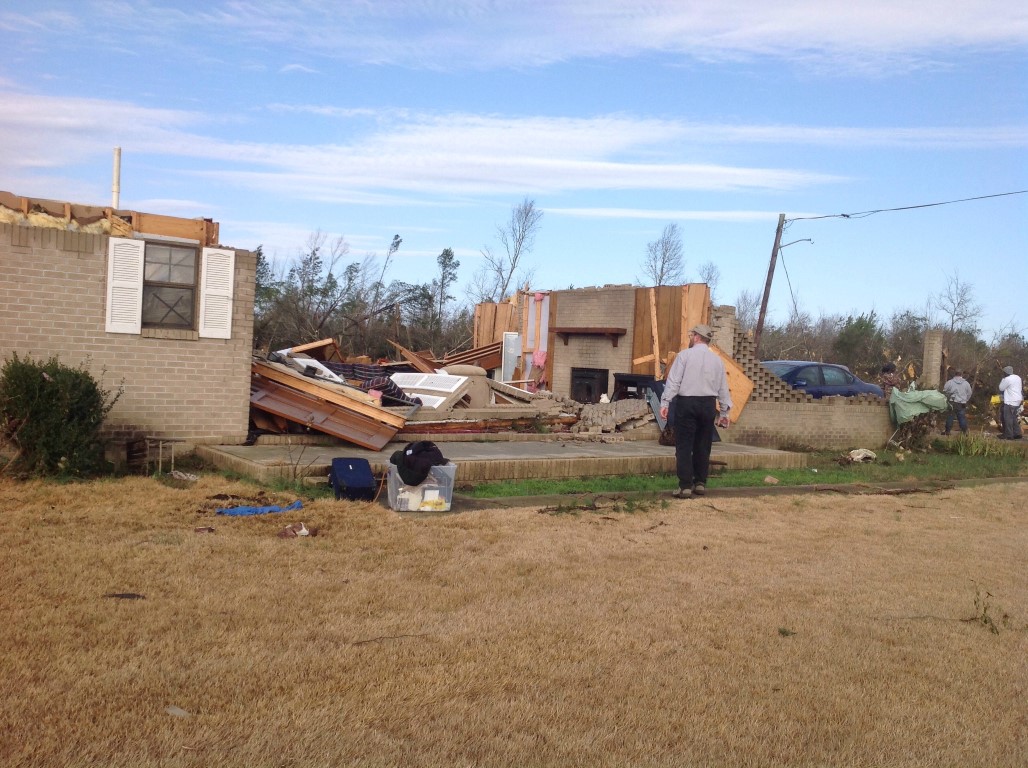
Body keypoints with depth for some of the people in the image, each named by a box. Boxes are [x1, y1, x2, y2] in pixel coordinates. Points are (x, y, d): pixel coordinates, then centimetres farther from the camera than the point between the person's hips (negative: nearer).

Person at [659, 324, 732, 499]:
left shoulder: (685, 355, -2)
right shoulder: (717, 360, 10)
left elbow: (673, 381, -9)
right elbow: (723, 387, 12)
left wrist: (665, 403, -8)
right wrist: (724, 411, 19)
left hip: (686, 402, -4)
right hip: (708, 404, 4)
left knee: (684, 445, -2)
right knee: (703, 446, 13)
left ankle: (685, 486, -6)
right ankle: (700, 483, 17)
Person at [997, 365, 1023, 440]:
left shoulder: (1007, 379, -17)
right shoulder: (1018, 377, 12)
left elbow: (1001, 388, -6)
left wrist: (1002, 380, 3)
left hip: (1010, 402, -9)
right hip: (1018, 400, 9)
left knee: (1008, 418, -4)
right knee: (1015, 418, 16)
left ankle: (1009, 435, -3)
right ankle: (1017, 433, 15)